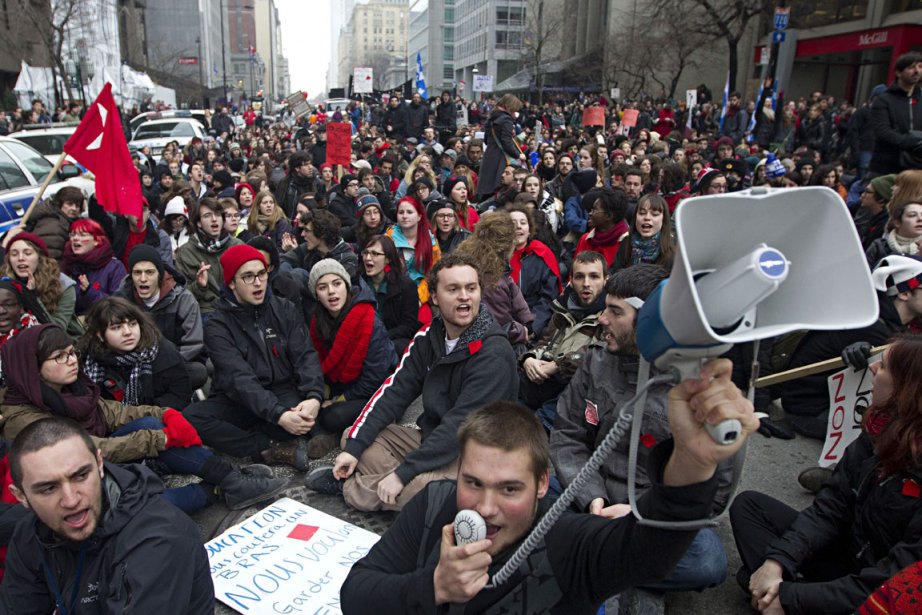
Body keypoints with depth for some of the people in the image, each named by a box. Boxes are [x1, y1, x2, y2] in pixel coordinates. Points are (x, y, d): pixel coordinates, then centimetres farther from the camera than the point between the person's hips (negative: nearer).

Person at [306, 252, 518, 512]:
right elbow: (394, 391, -2)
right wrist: (354, 447, -11)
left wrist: (403, 473, -27)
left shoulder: (494, 353, -21)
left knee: (420, 487, -34)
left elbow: (461, 426, -26)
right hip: (428, 438, 7)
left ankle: (348, 484, -9)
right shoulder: (429, 336, 1)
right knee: (351, 436, 2)